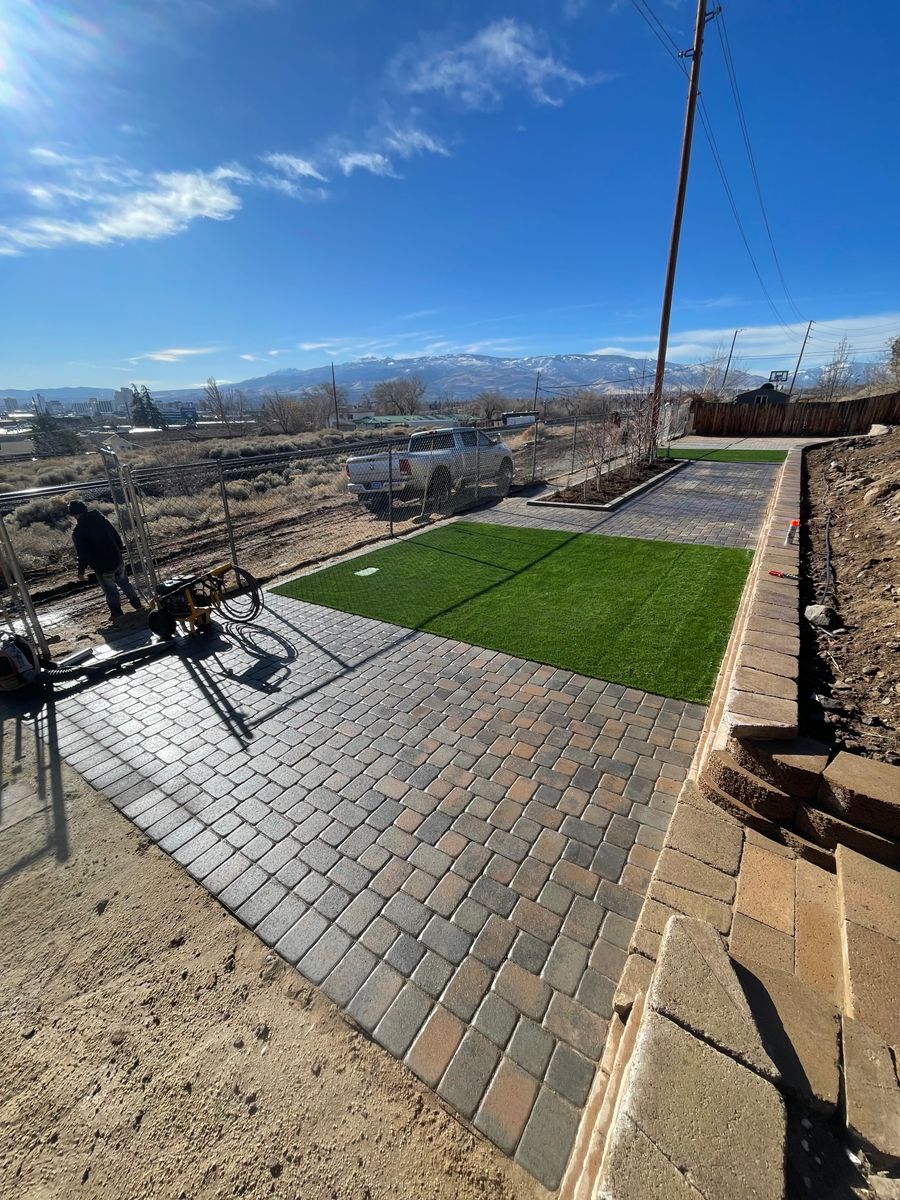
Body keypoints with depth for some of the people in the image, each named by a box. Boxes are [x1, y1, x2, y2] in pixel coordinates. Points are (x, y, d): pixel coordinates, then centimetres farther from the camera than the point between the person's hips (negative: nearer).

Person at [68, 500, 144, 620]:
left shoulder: (78, 532, -16)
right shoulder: (101, 519, -1)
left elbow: (82, 554, -15)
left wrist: (81, 571, -3)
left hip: (102, 567, -5)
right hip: (117, 560, 5)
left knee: (110, 589, 10)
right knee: (124, 582, 21)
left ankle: (117, 613, 22)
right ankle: (137, 605, 27)